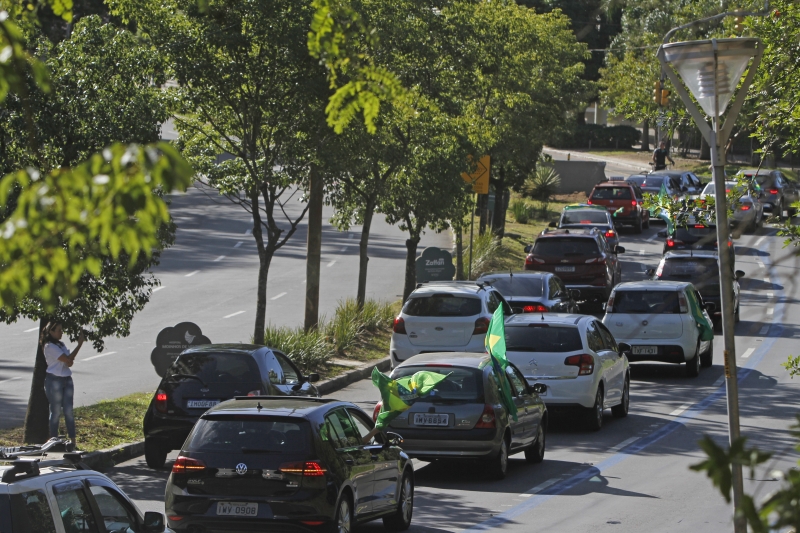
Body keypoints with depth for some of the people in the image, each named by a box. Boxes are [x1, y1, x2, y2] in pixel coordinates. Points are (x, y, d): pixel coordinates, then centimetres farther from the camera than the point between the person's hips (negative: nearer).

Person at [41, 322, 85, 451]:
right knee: (56, 411, -2)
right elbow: (68, 360, -15)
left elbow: (70, 362, 10)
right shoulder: (49, 346, -11)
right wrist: (79, 344, -12)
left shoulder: (61, 344, 15)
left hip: (67, 379, 7)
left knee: (68, 410, 2)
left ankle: (73, 440, 0)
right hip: (54, 380, -7)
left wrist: (69, 361, -14)